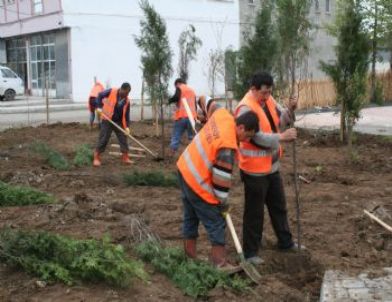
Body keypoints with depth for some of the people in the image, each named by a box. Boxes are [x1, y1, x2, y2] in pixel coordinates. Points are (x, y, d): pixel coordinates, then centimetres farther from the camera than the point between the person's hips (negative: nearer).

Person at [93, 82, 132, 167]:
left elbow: (126, 114, 1)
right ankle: (96, 158, 6)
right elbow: (100, 95, -3)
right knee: (103, 139, -3)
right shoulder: (111, 92, -13)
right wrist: (99, 107, -13)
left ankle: (125, 157, 15)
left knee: (123, 139, 4)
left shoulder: (126, 100, -2)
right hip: (107, 120, -4)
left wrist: (127, 126, -7)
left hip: (119, 122, 4)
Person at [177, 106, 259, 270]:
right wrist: (223, 203, -5)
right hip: (198, 183, -10)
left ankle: (190, 256, 33)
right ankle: (220, 265, 7)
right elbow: (221, 178, -21)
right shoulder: (227, 148, -27)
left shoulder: (222, 114, -5)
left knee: (191, 217, 21)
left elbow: (214, 106, 21)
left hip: (185, 169, 10)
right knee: (216, 224, 2)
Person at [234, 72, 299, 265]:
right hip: (254, 170, -9)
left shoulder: (268, 101, 5)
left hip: (272, 166, 9)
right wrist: (282, 137, -24)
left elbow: (281, 121, 11)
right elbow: (257, 138, -27)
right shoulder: (246, 109, -22)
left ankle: (285, 242, 37)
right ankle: (250, 252, 15)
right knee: (254, 212, 2)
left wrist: (290, 110, -8)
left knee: (279, 206, 21)